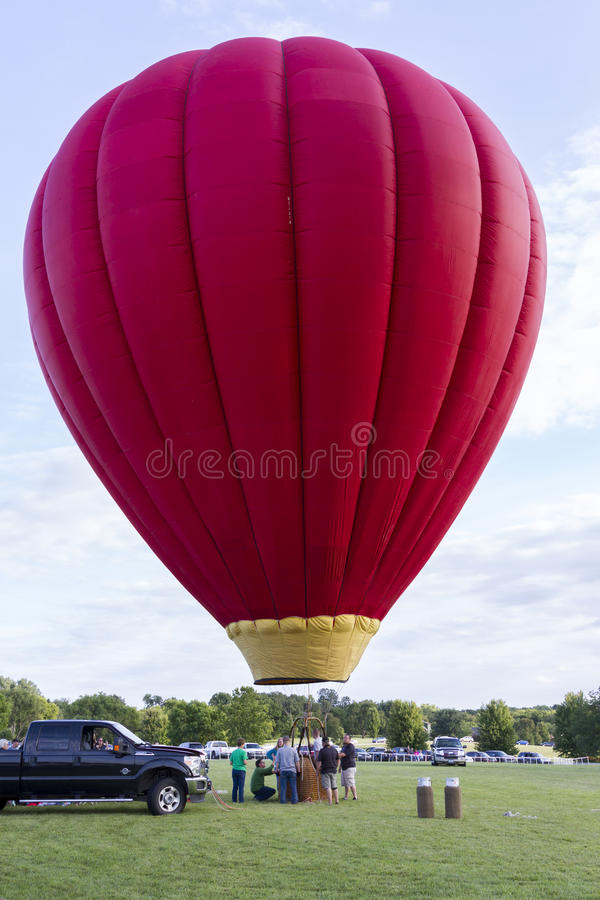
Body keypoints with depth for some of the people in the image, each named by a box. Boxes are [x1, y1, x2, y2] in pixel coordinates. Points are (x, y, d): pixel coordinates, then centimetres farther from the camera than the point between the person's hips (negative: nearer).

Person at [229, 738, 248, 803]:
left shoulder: (233, 752, 7)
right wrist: (246, 762, 6)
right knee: (241, 786, 1)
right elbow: (245, 762, -16)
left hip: (234, 770, 5)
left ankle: (234, 800, 12)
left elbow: (230, 763, 9)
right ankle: (241, 800, 1)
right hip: (241, 770, -5)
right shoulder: (243, 752, -9)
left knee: (235, 786, 11)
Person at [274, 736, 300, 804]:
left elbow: (277, 762, 3)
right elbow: (297, 762, 2)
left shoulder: (280, 750, 0)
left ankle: (282, 800, 6)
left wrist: (276, 769, 15)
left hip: (283, 770, 0)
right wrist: (298, 770, 11)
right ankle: (294, 800, 5)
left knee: (283, 787, 6)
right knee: (293, 786, 6)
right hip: (292, 770, 0)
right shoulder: (293, 750, -1)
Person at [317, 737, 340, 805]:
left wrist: (318, 771, -2)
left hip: (325, 771, -5)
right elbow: (337, 760, 14)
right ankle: (336, 800, 20)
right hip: (333, 771, 5)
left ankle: (330, 802, -7)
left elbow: (319, 762, -14)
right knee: (334, 786, 16)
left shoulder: (322, 751, -12)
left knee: (328, 787, -3)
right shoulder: (334, 749, 4)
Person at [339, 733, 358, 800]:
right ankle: (345, 796, 16)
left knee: (351, 783, -10)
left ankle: (355, 796, -6)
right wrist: (340, 767, 23)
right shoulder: (344, 746, 18)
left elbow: (343, 754, -22)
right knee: (345, 783, 11)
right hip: (344, 767, 9)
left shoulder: (350, 746, -13)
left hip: (350, 767, -9)